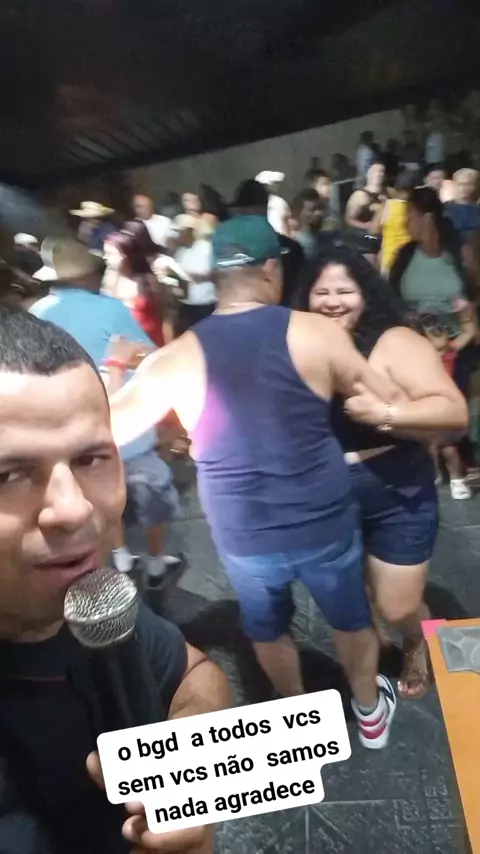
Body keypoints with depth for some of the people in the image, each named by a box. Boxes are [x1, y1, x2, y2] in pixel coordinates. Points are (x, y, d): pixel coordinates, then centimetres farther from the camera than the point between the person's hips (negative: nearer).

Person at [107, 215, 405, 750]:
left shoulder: (180, 356, -12)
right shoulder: (316, 333, -13)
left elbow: (103, 429, -6)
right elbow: (389, 403, -2)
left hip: (243, 536, 1)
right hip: (325, 524, 0)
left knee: (268, 630, 28)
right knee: (350, 618, 27)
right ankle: (370, 712, 50)